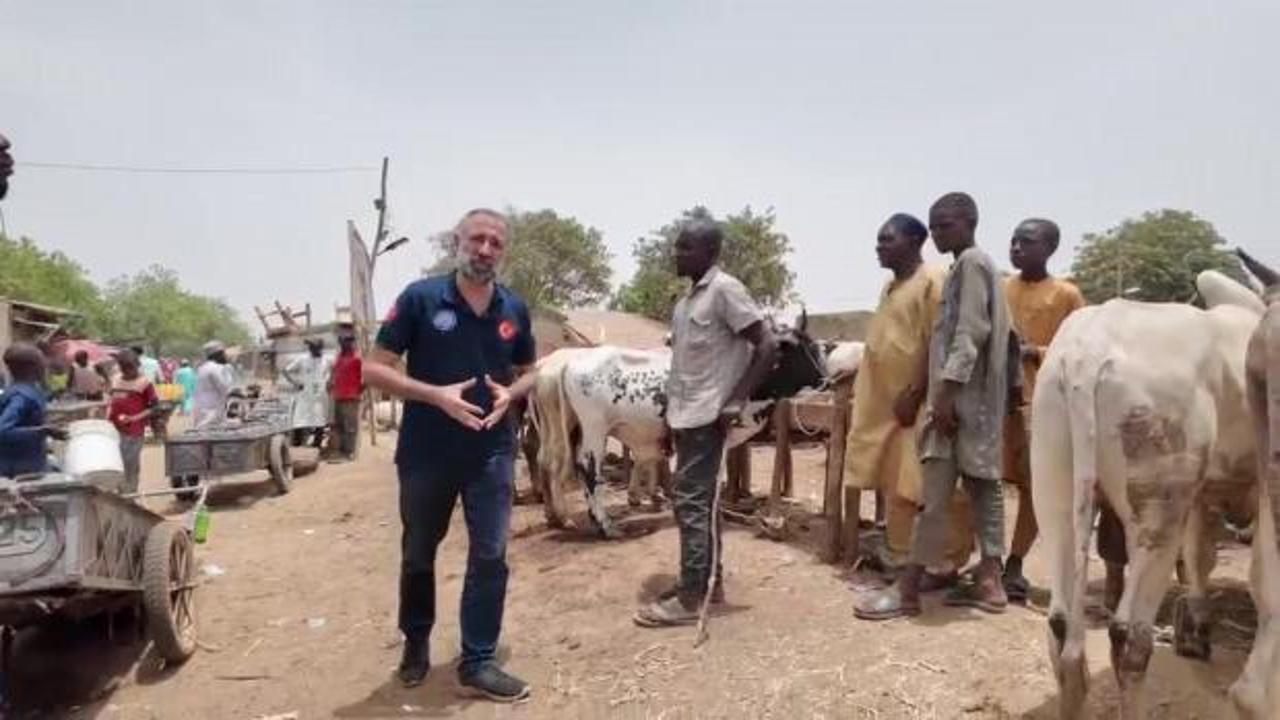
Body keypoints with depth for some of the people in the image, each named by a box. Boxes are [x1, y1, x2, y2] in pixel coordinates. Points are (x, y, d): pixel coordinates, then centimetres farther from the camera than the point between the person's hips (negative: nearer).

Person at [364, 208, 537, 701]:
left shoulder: (515, 310, 2)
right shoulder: (420, 298, -9)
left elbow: (528, 373, 15)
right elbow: (375, 369, -8)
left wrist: (510, 394, -8)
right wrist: (436, 395, -21)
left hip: (491, 452, 2)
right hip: (426, 453, -2)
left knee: (490, 557, 2)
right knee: (418, 554, 16)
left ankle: (478, 662, 16)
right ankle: (416, 641, 39)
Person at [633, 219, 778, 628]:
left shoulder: (725, 289, -12)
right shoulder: (691, 297, 14)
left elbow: (767, 346, -16)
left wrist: (735, 402, -18)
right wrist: (672, 408, 14)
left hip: (706, 415, -9)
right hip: (687, 414, 9)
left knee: (691, 502, -6)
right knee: (699, 500, 14)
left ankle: (691, 598, 2)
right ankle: (708, 581, 25)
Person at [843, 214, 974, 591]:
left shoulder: (933, 280, -12)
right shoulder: (891, 285, 16)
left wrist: (914, 395, -20)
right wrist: (863, 396, 17)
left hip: (918, 404, -9)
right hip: (887, 403, 9)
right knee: (894, 486, 15)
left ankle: (943, 565, 6)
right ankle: (898, 557, 25)